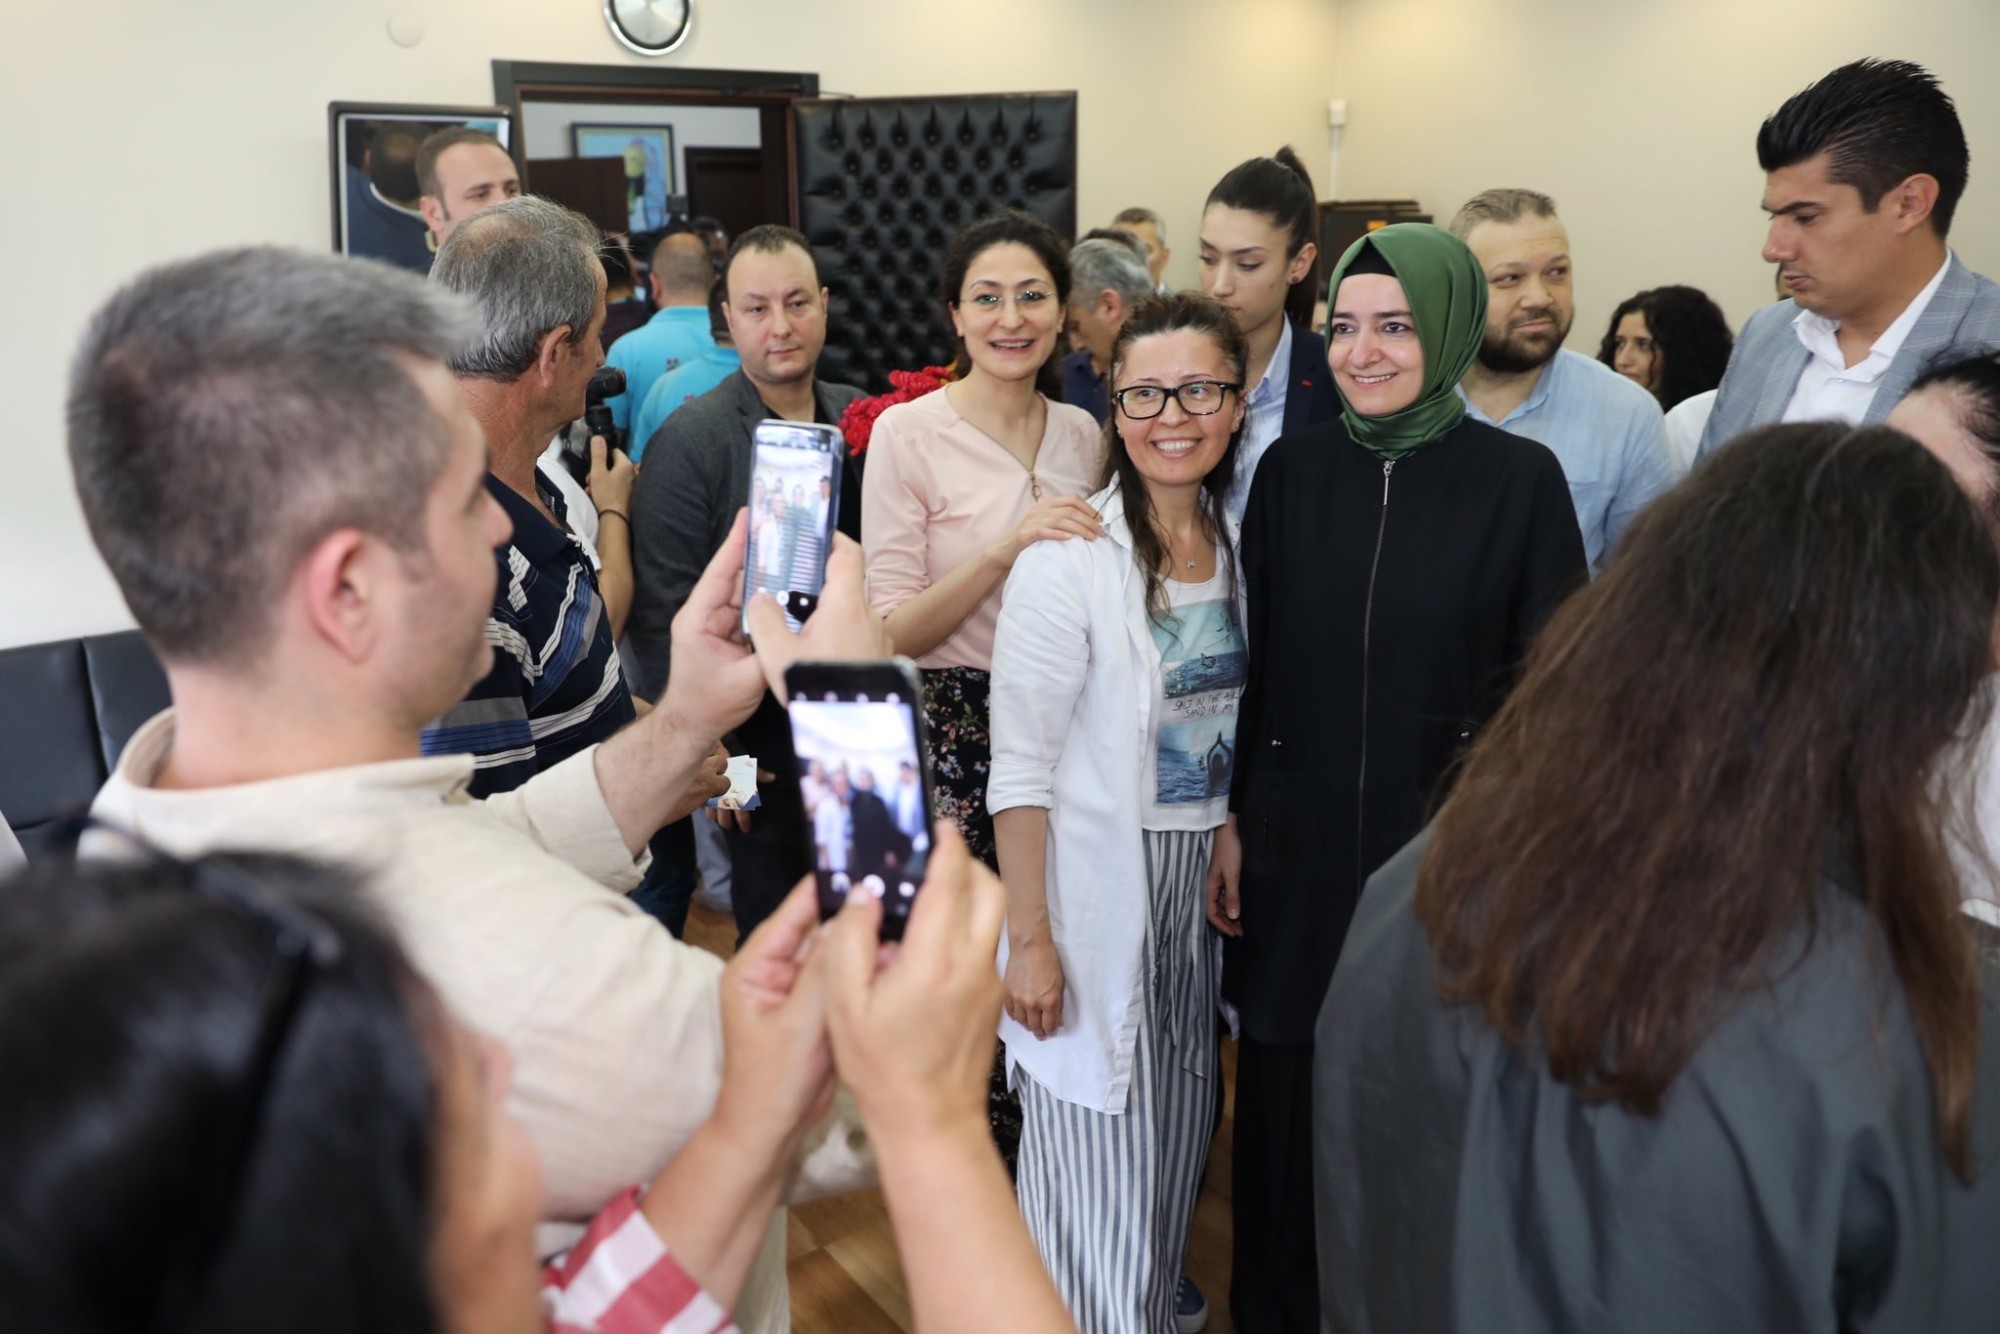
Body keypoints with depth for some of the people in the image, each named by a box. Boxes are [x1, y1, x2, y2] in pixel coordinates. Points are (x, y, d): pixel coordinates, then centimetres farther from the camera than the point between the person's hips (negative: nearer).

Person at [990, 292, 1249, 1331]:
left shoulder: (1240, 545, 3)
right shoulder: (1067, 562, -15)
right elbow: (1021, 769, -14)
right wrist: (1030, 939, -15)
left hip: (1203, 888, 6)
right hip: (1095, 897, -6)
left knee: (1173, 1145, 20)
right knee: (1097, 1171, 2)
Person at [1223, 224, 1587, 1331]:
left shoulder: (1520, 479, -6)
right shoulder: (1291, 469, 2)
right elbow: (1252, 661, 6)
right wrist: (1230, 822, 5)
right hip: (1297, 845, 2)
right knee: (1288, 1091, 12)